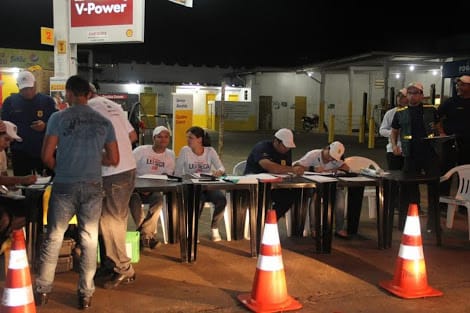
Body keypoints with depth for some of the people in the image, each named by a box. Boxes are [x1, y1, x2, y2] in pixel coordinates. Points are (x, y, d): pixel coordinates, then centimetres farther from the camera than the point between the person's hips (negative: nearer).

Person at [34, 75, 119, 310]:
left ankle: (42, 290, 19)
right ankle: (85, 294, 14)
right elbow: (113, 160, 6)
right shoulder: (104, 122, 4)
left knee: (53, 237, 10)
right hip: (93, 186, 2)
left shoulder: (58, 118, -3)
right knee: (89, 240, 8)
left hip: (65, 186, -1)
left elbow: (47, 156, -5)